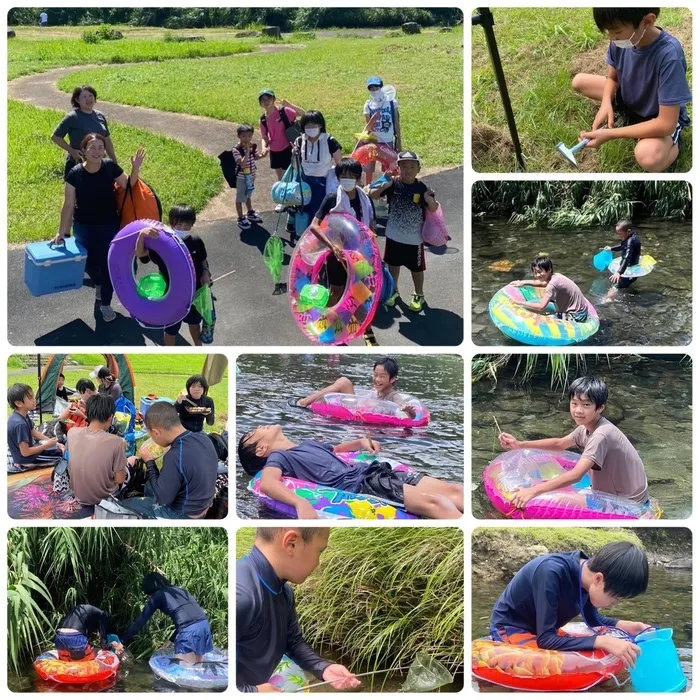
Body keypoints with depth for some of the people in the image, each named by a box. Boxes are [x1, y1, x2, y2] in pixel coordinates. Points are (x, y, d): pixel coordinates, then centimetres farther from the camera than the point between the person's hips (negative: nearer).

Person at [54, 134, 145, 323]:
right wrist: (62, 232, -8)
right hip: (84, 227, 0)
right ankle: (98, 284, 44)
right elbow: (69, 204, -10)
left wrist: (135, 168, -19)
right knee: (90, 262, 8)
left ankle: (106, 304, 19)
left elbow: (128, 186, -1)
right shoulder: (75, 174, -17)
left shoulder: (110, 167, -14)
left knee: (108, 263, 2)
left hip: (109, 225, 0)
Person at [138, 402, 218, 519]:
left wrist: (149, 462, -14)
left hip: (185, 515, -7)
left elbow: (163, 498, -23)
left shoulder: (175, 457, -34)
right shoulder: (203, 438, -10)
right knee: (149, 487, 28)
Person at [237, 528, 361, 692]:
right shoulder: (240, 596, -31)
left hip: (255, 687, 9)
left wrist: (323, 668, 1)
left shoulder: (284, 591, 1)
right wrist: (251, 692, -24)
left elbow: (294, 642, 14)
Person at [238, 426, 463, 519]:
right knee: (433, 502, -28)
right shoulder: (279, 457, 4)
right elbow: (267, 483, -18)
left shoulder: (308, 444, 29)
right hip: (361, 484, -8)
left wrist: (360, 442, 22)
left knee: (454, 490, -10)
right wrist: (300, 503, -38)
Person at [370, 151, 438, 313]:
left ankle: (418, 295, 28)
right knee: (393, 264, 18)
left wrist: (429, 199, -33)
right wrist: (383, 186, -30)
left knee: (417, 267, 10)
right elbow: (372, 195, -10)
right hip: (394, 235, 2)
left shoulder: (422, 188, -11)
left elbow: (433, 209, -10)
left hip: (414, 238, -2)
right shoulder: (393, 184, -9)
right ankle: (393, 290, 38)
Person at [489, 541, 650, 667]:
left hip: (543, 629, 8)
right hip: (510, 628, -8)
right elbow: (545, 639, -34)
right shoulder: (552, 573, -36)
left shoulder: (588, 570, -13)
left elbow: (592, 619, 6)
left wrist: (624, 625, -12)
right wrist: (603, 641, -40)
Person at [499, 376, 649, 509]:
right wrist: (520, 445, 3)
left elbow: (576, 475, -39)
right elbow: (560, 443, 14)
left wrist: (534, 491, -47)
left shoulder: (601, 435, -30)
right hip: (612, 493, 9)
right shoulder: (587, 426, -2)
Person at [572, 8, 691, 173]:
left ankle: (673, 145, -2)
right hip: (629, 99, 6)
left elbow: (666, 124, -36)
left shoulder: (669, 55, -38)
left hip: (660, 119, -6)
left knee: (648, 157, -36)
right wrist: (606, 104, -20)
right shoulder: (621, 38, -20)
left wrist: (610, 134, -36)